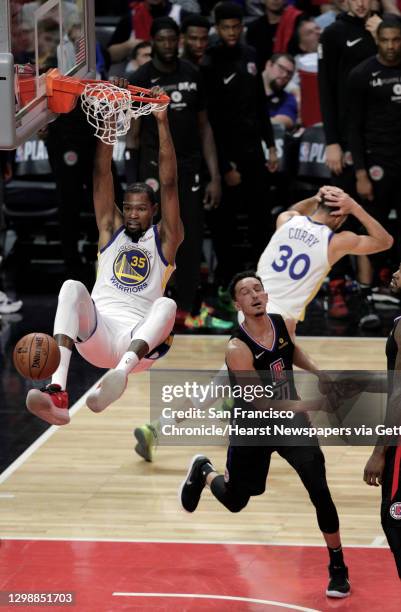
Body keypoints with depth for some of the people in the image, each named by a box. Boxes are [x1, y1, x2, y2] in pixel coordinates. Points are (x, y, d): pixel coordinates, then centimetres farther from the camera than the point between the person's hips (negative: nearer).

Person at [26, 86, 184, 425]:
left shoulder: (164, 239, 14)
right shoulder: (111, 231, 20)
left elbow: (169, 184, 3)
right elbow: (102, 174, 12)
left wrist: (162, 122, -4)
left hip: (140, 339, -1)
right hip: (99, 332, 1)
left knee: (166, 305, -32)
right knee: (73, 287, -28)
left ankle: (121, 373, -62)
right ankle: (57, 389, -50)